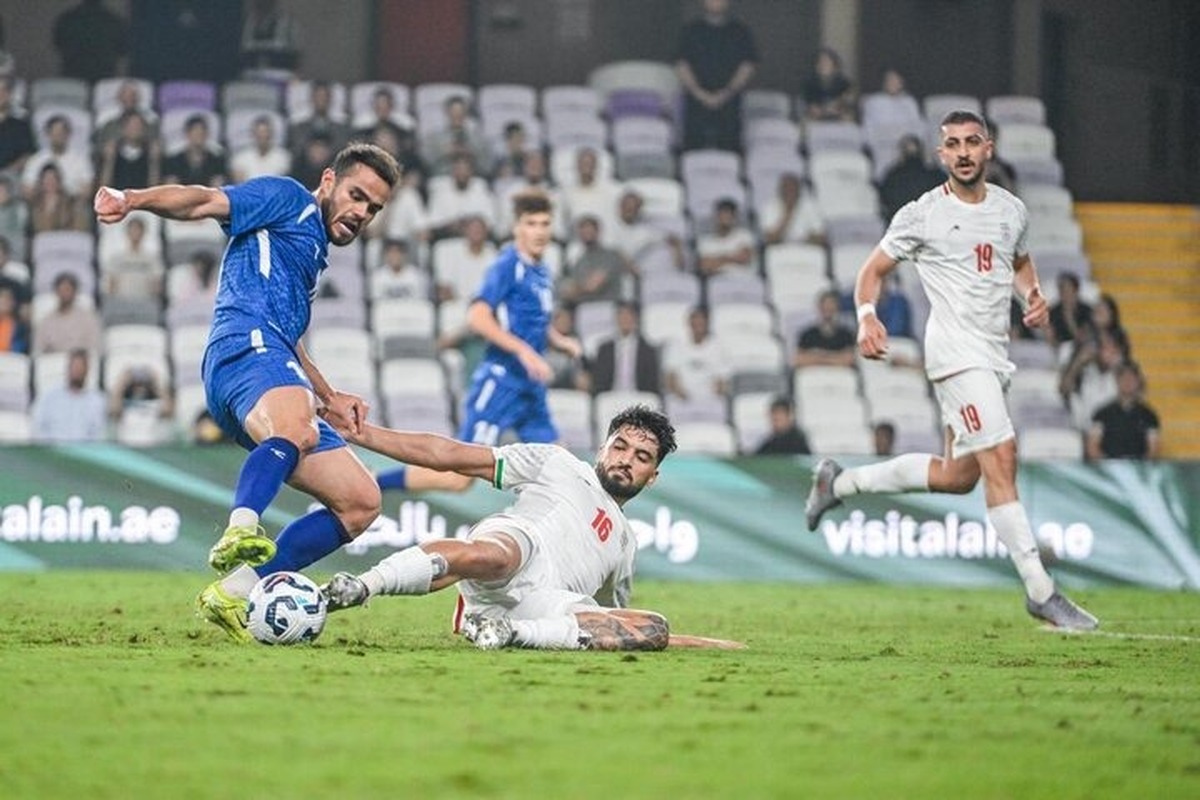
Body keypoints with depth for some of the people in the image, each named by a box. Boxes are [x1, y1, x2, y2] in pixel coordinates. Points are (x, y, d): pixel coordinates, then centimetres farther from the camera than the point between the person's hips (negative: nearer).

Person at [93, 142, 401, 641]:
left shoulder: (313, 253, 38)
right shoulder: (287, 199, 13)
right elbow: (206, 202, -3)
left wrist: (329, 399, 35)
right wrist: (133, 200, -22)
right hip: (244, 344, -9)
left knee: (361, 501, 2)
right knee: (297, 430, -41)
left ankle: (234, 594, -5)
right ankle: (240, 532, -67)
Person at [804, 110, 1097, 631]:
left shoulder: (1011, 210, 12)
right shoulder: (923, 214, -4)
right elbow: (873, 270, 2)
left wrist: (1033, 295, 8)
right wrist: (867, 318, -17)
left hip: (995, 354, 8)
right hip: (955, 349, -8)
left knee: (958, 476, 12)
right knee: (1000, 458, -17)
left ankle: (840, 482, 30)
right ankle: (1040, 592, -18)